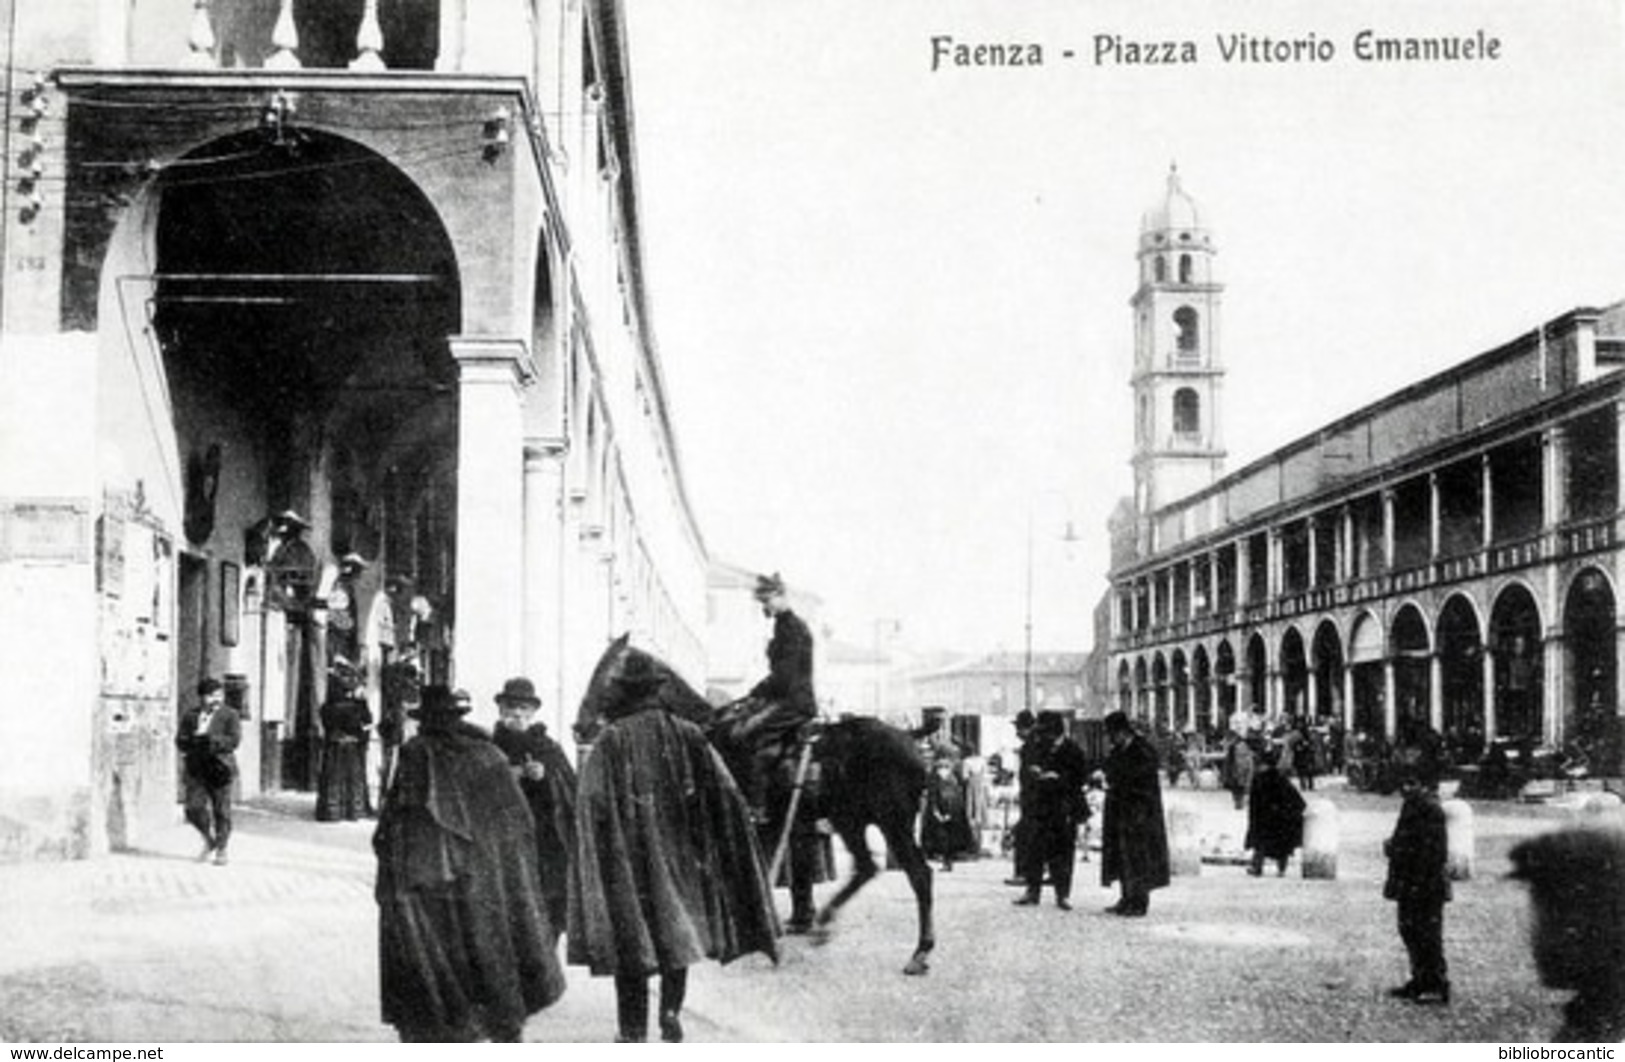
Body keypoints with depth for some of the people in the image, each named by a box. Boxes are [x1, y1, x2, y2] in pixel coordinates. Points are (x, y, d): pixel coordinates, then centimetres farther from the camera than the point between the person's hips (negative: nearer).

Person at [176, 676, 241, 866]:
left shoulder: (229, 715, -1)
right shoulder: (190, 715, 8)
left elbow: (233, 741, -12)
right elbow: (181, 741, 4)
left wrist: (206, 738, -15)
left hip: (219, 769, -2)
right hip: (195, 770, 2)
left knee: (221, 812, 0)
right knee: (194, 809, -7)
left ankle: (221, 850, 16)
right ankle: (209, 840, 19)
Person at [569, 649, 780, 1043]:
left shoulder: (609, 743, -9)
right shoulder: (688, 735, 0)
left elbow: (591, 808, -14)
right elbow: (725, 794, 0)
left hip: (629, 860, -3)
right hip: (681, 854, 3)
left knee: (631, 936, 6)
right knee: (678, 931, 18)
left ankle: (632, 1030, 7)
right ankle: (671, 1011, 8)